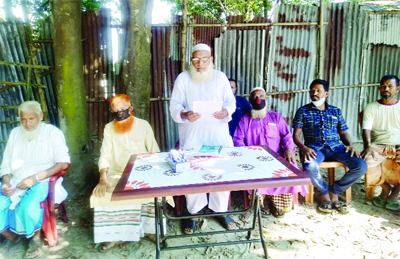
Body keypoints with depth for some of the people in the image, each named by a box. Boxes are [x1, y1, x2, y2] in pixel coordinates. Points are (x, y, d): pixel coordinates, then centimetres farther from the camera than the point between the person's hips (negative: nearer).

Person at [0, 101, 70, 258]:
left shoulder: (52, 132, -5)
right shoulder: (15, 133, 10)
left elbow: (63, 163, -11)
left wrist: (35, 178, -19)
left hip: (41, 182, -5)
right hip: (14, 182, 5)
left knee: (27, 206, -32)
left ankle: (35, 237, -1)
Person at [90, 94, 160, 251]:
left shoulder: (143, 125, 3)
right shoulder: (109, 128, 5)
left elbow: (155, 152, 1)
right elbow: (105, 154, -4)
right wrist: (103, 178, -20)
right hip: (117, 174, 2)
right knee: (101, 194, -23)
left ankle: (150, 228, -5)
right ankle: (114, 234, -5)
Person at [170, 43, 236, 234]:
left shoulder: (220, 77, 8)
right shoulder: (183, 78, 2)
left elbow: (231, 101, 8)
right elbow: (174, 106, -2)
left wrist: (226, 111, -15)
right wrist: (185, 115, -23)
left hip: (218, 134, 2)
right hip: (192, 136, -1)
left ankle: (221, 211, 24)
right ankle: (193, 214, 20)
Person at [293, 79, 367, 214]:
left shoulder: (336, 111, 18)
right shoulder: (303, 111, 9)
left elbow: (343, 133, 18)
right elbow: (296, 135, 1)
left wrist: (350, 144, -4)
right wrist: (304, 148, -18)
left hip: (336, 147, 3)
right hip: (315, 148, -3)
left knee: (361, 166, -22)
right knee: (309, 168, -37)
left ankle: (334, 191, 1)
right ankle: (324, 193, -3)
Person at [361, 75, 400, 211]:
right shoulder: (371, 108, 11)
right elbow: (366, 129, -3)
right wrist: (368, 146, -23)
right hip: (378, 147, 0)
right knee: (369, 162, -33)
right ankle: (386, 189, -3)